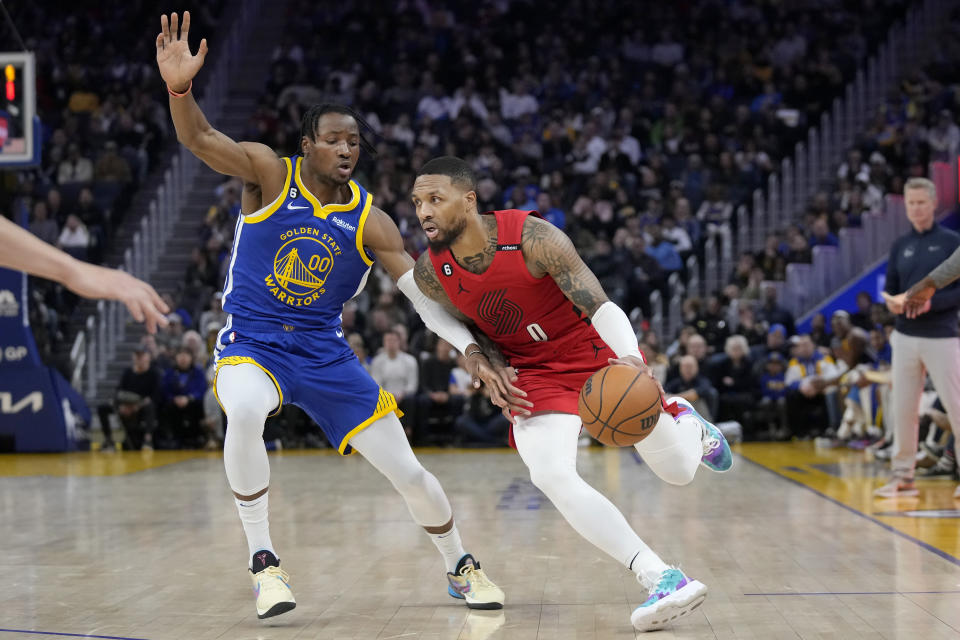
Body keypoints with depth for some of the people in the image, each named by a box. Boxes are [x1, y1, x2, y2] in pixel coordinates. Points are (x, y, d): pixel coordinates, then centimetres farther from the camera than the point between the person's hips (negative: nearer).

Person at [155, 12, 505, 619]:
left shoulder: (370, 221, -4)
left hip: (324, 351, 3)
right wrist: (180, 88, -45)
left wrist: (472, 350, -19)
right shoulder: (270, 174, -9)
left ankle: (462, 568, 28)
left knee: (407, 470, -1)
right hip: (252, 341, -2)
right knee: (245, 411, -39)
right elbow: (200, 139, -24)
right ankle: (263, 560, -21)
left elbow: (425, 295, -4)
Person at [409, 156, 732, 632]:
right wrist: (491, 368, -12)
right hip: (532, 374, 2)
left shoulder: (532, 237, -27)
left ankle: (686, 423, 46)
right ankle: (661, 579, -25)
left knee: (679, 470, 6)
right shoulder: (430, 273, -14)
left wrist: (630, 356, -49)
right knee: (551, 476, -26)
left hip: (596, 352, -2)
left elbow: (601, 306, -30)